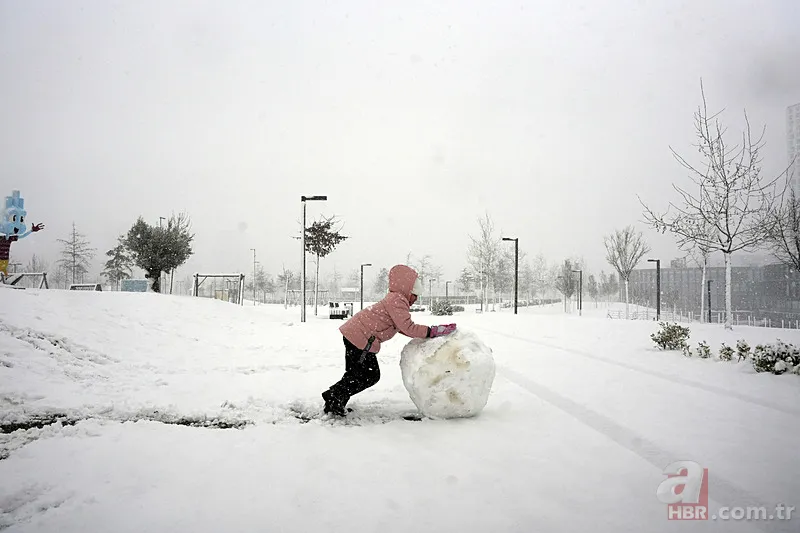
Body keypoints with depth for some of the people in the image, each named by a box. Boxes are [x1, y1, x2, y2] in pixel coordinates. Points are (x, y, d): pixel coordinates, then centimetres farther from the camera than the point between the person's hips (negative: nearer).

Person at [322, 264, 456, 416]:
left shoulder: (396, 300, 18)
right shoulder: (397, 300, -16)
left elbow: (402, 328, 20)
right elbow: (407, 328, -24)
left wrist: (429, 332, 13)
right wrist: (433, 331, -21)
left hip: (354, 334, 10)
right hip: (359, 337, -10)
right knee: (368, 376, -3)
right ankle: (334, 396, 3)